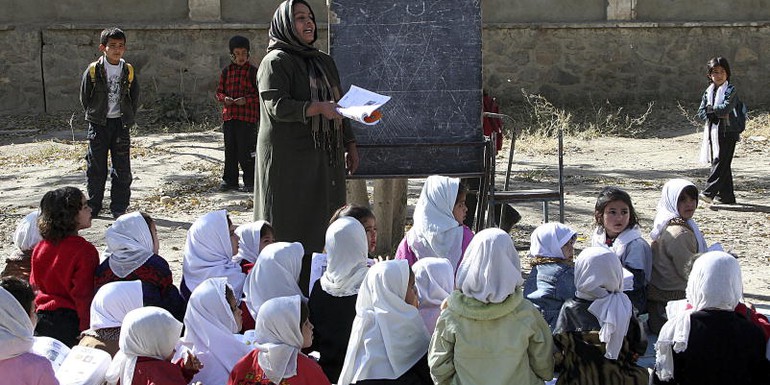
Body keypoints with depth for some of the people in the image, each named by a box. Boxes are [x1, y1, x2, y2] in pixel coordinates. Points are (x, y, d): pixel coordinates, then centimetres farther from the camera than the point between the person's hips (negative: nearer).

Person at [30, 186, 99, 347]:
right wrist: (88, 331, -11)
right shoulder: (84, 251, -16)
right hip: (71, 322, -6)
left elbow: (34, 286, 13)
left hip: (42, 321, 6)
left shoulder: (40, 248, 3)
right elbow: (84, 295, -17)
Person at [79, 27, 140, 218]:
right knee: (96, 167, 4)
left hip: (120, 123, 2)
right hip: (98, 124, -2)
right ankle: (93, 207, 14)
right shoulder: (93, 70, -5)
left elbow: (134, 98, 10)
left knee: (122, 168, 2)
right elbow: (84, 97, 4)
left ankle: (119, 208, 10)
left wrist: (127, 118, 6)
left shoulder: (129, 71, 1)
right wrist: (93, 116, 5)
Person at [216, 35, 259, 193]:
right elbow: (219, 91, 15)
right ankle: (230, 180, 18)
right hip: (228, 116, 4)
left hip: (247, 116, -4)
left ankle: (250, 182, 4)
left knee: (245, 151, -5)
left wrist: (246, 100, -17)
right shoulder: (226, 71, 11)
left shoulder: (253, 71, -1)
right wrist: (224, 98, -6)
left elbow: (261, 94, -3)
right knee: (230, 150, 9)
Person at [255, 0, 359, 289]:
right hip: (289, 160, -7)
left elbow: (338, 106, 22)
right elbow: (277, 106, -17)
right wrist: (318, 108, -25)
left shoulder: (325, 62, 18)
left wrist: (350, 143, 15)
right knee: (290, 227, -5)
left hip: (324, 158, 7)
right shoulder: (276, 62, -5)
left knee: (322, 226, 5)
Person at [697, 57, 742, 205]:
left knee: (720, 161, -13)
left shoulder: (731, 90, -3)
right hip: (712, 131, 6)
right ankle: (726, 196, 13)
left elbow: (726, 108, -17)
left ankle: (709, 192, -21)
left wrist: (710, 109, -3)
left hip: (727, 132, -6)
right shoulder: (708, 91, 15)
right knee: (723, 164, 9)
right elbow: (701, 112, 7)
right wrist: (714, 115, -10)